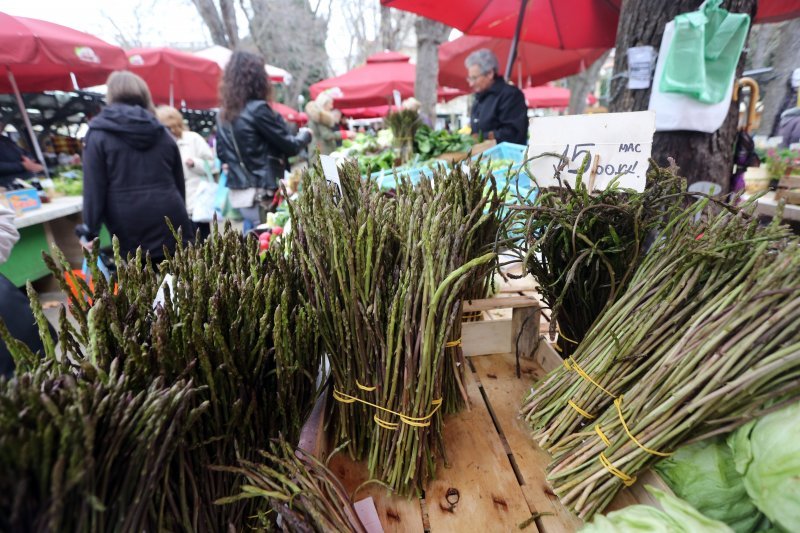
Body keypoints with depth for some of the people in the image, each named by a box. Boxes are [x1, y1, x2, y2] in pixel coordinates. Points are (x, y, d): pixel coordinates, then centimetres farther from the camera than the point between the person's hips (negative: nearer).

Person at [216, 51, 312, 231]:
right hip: (262, 194, -7)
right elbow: (289, 146, -8)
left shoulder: (223, 115, 8)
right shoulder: (258, 109, -14)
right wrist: (305, 135, 11)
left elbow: (221, 153, 17)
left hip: (238, 193, 8)